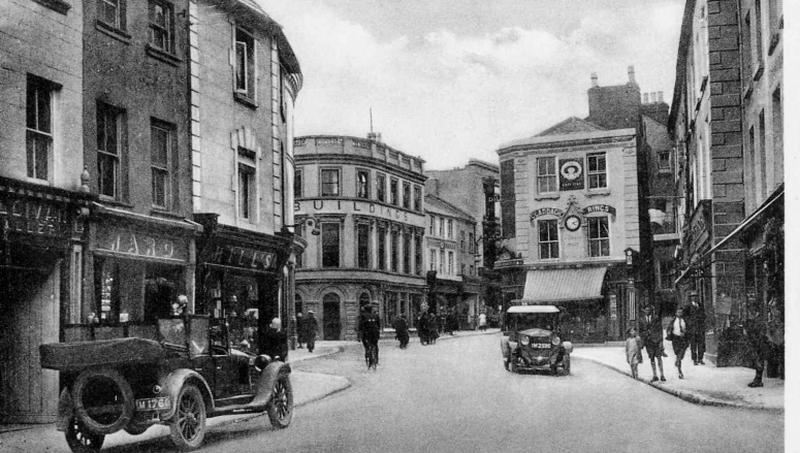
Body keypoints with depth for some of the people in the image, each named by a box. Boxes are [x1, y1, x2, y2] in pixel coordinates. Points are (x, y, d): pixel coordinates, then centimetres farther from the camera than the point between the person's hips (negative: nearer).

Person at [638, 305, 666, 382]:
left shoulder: (656, 319, 1)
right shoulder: (641, 320, 7)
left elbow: (660, 330, 0)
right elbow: (640, 331, 11)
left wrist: (661, 341, -6)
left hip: (656, 340, -2)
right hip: (648, 341, 2)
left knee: (659, 358, -3)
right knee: (651, 358, 4)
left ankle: (662, 375, 2)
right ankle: (654, 376, 10)